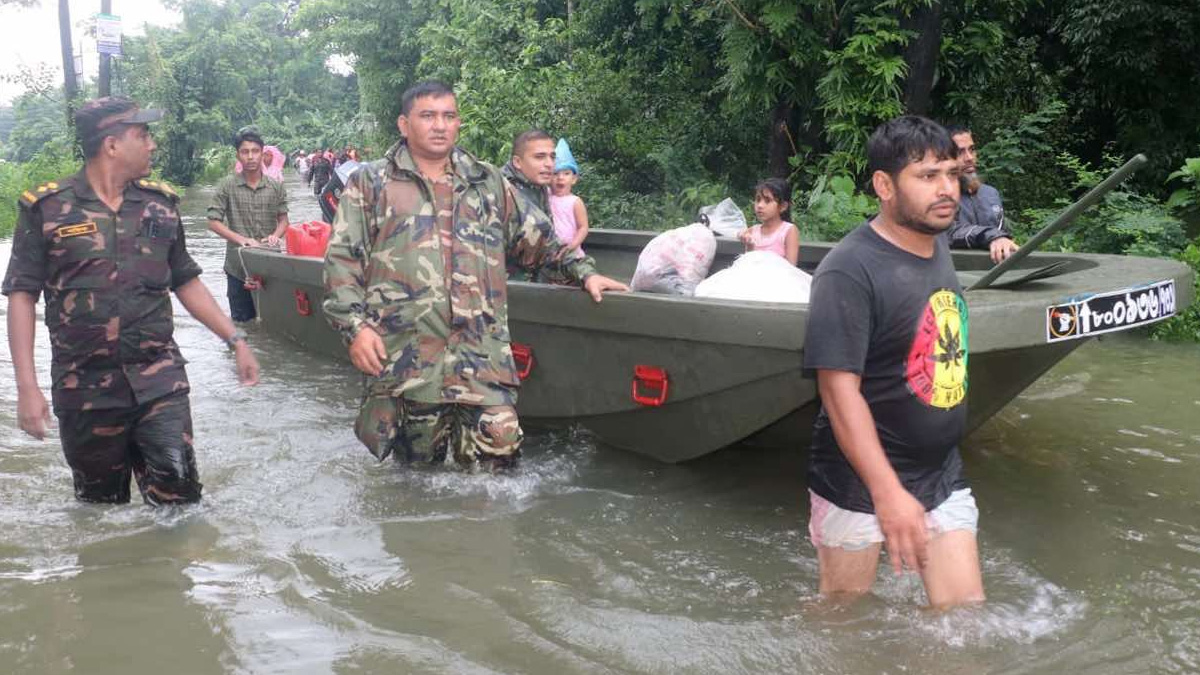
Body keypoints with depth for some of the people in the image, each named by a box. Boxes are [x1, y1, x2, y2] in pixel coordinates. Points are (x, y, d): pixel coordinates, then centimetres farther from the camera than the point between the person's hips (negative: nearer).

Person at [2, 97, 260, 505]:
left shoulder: (160, 203, 7)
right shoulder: (46, 208, -4)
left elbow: (186, 282, 15)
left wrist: (235, 340, 9)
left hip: (160, 380, 2)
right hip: (85, 389, -2)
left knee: (178, 497, -5)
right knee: (101, 504, 13)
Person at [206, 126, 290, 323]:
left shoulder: (276, 187, 4)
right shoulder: (227, 186, -3)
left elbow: (283, 219, 9)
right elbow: (214, 222, -5)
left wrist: (276, 235, -14)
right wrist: (241, 239, -19)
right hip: (238, 267, -1)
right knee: (242, 321, 9)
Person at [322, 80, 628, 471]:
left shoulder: (488, 183, 19)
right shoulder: (370, 184, 10)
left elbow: (539, 239, 26)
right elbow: (342, 259, 4)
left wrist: (583, 272, 17)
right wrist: (356, 326, -7)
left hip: (482, 350, 2)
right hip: (405, 354, -2)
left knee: (500, 441, -10)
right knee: (418, 462, 4)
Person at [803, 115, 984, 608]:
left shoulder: (937, 245, 4)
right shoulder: (849, 271, -22)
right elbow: (839, 388, -25)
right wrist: (889, 493, -29)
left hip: (941, 475, 7)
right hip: (859, 482, -7)